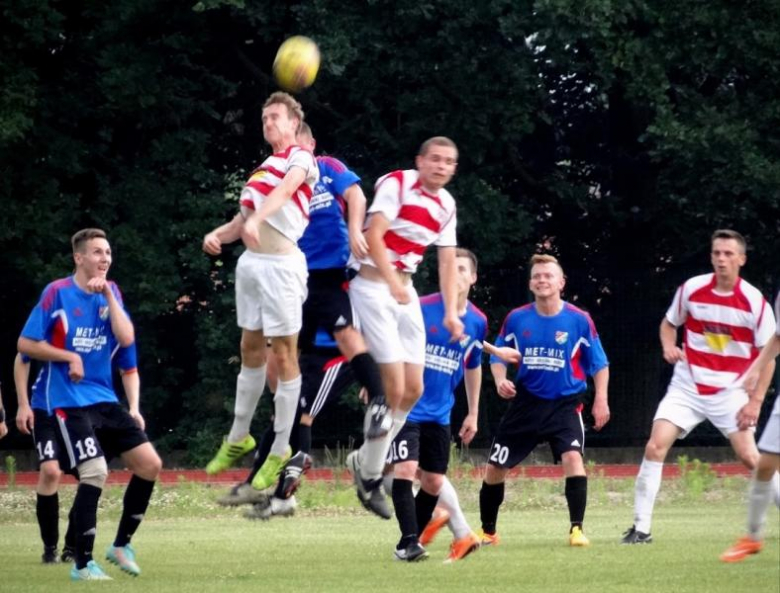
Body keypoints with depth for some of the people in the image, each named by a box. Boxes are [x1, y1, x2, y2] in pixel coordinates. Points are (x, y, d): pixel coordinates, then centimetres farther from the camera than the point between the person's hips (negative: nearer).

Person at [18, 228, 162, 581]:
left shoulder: (110, 292, 8)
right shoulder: (57, 293, -8)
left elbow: (126, 338, -7)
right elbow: (25, 344, -8)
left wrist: (108, 295, -12)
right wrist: (69, 357, -14)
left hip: (104, 399, 6)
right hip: (67, 402, -6)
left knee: (150, 464, 0)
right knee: (95, 472, -19)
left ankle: (121, 545, 16)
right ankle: (83, 564, -8)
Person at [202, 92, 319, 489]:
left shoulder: (300, 159, -4)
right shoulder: (263, 168, 20)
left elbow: (285, 191, -25)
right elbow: (242, 220, 21)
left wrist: (257, 218, -44)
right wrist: (218, 234, -1)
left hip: (280, 265, -8)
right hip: (250, 262, 8)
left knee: (284, 355, -2)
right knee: (250, 349, 15)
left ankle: (280, 450, 3)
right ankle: (238, 438, 25)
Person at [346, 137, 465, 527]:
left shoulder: (446, 206, 11)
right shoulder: (396, 184, -11)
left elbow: (447, 261, 13)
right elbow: (373, 236, -20)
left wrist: (451, 312, 3)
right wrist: (392, 282, -31)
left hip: (405, 290, 8)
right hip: (373, 285, -8)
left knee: (413, 389, 6)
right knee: (394, 388, -12)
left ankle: (365, 460, 22)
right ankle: (370, 477, 0)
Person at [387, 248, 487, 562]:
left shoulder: (477, 322, 3)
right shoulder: (421, 309, -11)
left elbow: (473, 367, 17)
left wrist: (473, 414, 19)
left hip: (439, 415, 5)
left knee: (433, 482, 5)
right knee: (405, 469, -18)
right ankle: (408, 541, -13)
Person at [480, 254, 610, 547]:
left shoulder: (579, 320, -7)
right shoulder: (516, 319, -1)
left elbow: (599, 363, 1)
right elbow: (497, 355, 12)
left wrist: (601, 399, -9)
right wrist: (500, 379, -8)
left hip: (564, 404, -3)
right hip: (526, 403, 3)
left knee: (572, 457, -25)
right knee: (495, 468, 5)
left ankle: (577, 529, -16)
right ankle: (488, 532, 23)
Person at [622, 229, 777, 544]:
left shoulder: (755, 302, -10)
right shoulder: (691, 289, -5)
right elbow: (669, 323, 13)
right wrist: (668, 346, -10)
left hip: (731, 391, -2)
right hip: (687, 386, 2)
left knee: (749, 456, -10)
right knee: (655, 446, -12)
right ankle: (641, 527, -5)